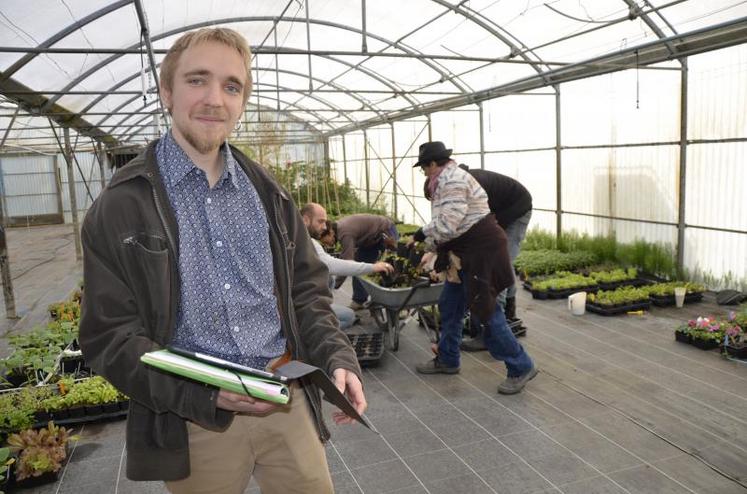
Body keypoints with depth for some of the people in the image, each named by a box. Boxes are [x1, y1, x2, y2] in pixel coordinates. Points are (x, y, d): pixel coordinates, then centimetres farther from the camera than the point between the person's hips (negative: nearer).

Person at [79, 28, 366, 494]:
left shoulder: (269, 194, 5)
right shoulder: (119, 209, -7)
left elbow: (306, 292, 9)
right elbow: (109, 335, -8)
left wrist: (338, 358, -7)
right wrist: (208, 396, -21)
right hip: (192, 422, -3)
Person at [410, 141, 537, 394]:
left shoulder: (452, 181, -19)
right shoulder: (447, 179, 15)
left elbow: (447, 225, -25)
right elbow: (446, 223, 20)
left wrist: (423, 233, -9)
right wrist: (429, 249, 20)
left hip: (481, 251, -11)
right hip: (466, 254, 11)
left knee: (486, 310, -5)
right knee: (449, 305, 16)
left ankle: (521, 367, 8)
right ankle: (447, 360, 30)